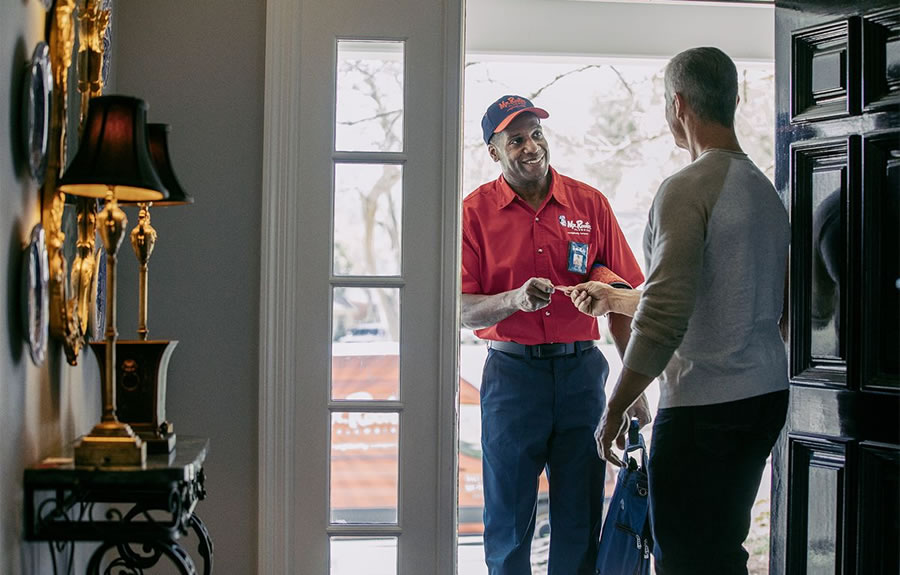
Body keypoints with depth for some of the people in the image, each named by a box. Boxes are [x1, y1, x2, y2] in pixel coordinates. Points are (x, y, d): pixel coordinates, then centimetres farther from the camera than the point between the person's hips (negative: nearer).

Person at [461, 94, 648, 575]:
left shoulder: (589, 204, 5)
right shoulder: (475, 211, 0)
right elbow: (462, 310, -4)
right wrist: (516, 299, -23)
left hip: (581, 370, 2)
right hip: (511, 370, -1)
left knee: (580, 523, 8)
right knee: (508, 524, 5)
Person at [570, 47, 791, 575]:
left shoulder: (688, 190, -15)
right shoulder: (765, 190, 13)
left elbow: (665, 319, -22)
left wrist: (615, 408, -13)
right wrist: (613, 299, 34)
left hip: (706, 407, -9)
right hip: (766, 394, 9)